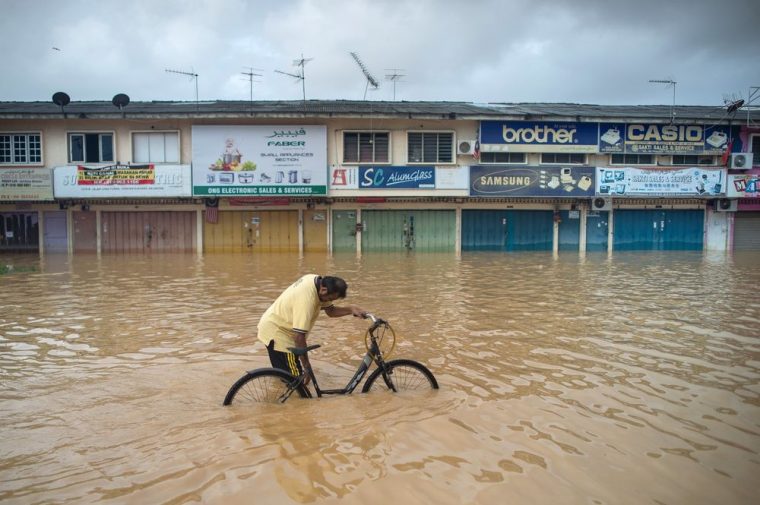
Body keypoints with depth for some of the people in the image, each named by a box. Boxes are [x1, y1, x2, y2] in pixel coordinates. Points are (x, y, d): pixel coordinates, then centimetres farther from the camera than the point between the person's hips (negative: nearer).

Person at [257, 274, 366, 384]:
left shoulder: (317, 281, -8)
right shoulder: (306, 299, -35)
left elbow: (330, 311, 1)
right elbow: (299, 336, -33)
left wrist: (351, 309, -16)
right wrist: (306, 365, -25)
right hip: (275, 332, -9)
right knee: (297, 381, -8)